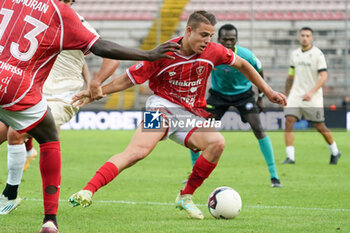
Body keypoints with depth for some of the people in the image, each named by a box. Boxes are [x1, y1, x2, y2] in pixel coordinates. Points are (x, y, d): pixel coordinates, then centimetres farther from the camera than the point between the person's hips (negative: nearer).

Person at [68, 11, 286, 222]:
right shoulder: (164, 55, -13)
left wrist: (268, 91, 17)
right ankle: (88, 192, -39)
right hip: (163, 107, -4)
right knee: (138, 151, -30)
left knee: (217, 143, -25)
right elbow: (128, 79, -4)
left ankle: (186, 197, -9)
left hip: (191, 115, 4)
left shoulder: (213, 52, -3)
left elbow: (241, 64, 15)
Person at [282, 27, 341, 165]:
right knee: (289, 121, -13)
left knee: (319, 127, 3)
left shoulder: (317, 54, -8)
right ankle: (290, 157, -14)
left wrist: (311, 92, -26)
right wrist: (286, 95, 22)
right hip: (295, 95, 4)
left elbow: (324, 77, -15)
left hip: (313, 98, -4)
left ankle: (335, 152, 26)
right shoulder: (294, 54, 9)